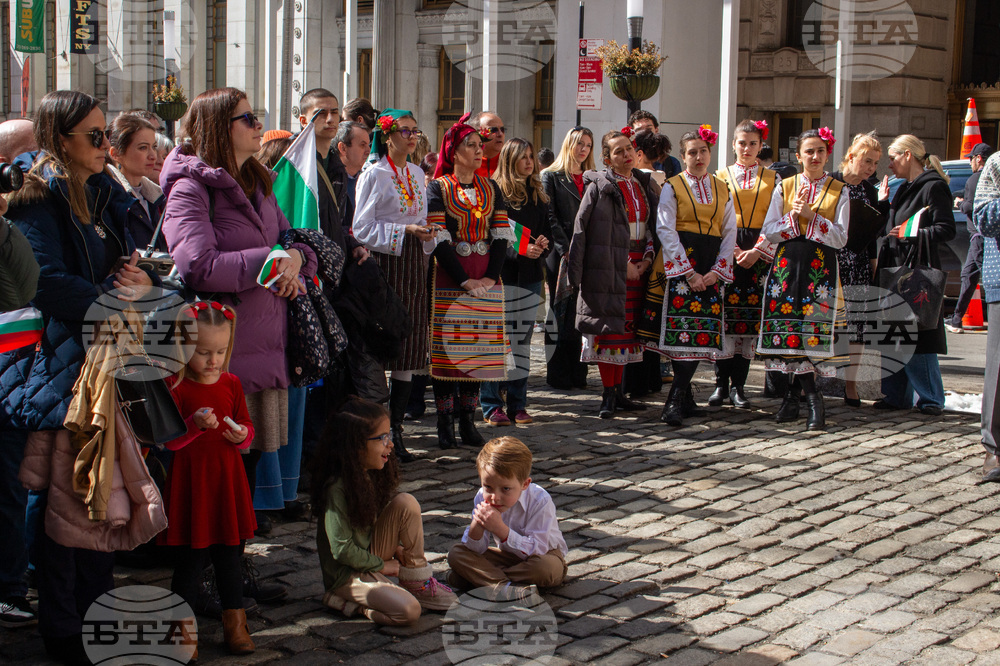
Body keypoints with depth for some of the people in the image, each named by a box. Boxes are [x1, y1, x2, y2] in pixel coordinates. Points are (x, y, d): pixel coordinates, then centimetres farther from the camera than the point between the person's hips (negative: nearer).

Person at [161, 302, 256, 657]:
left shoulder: (231, 383, 6)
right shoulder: (175, 387, -8)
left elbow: (247, 426, 14)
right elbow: (169, 440, -11)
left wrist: (242, 435, -8)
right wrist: (195, 425, -28)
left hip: (227, 481, 4)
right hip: (190, 483, -4)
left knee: (229, 558, 12)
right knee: (189, 560, 1)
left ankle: (235, 624, 23)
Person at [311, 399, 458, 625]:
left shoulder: (372, 475, 1)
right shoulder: (336, 488, -25)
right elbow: (342, 550, -22)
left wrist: (394, 547, -2)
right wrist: (382, 566, -12)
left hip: (370, 557, 8)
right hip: (346, 573, -8)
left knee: (406, 503, -10)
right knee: (409, 610, -27)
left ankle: (417, 583, -1)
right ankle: (342, 600, -5)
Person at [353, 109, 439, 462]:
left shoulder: (417, 174, 16)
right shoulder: (374, 175, -4)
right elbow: (363, 229, -9)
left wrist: (427, 235, 1)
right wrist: (406, 230, -17)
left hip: (413, 265, 7)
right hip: (384, 265, -7)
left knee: (408, 353, 4)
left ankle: (395, 430, 9)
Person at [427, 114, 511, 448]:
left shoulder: (491, 188, 14)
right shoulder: (439, 188, 0)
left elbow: (501, 235, 8)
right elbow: (439, 239, -8)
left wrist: (492, 276, -7)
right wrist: (464, 280, -15)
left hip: (486, 278, 4)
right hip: (450, 278, -4)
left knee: (480, 346, 2)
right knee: (448, 346, -5)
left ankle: (468, 420, 9)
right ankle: (445, 423, 0)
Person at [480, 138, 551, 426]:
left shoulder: (538, 195, 14)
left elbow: (547, 231, 19)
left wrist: (543, 244, -4)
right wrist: (519, 250, -20)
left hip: (530, 276, 6)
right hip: (502, 276, -6)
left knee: (522, 340, 8)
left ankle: (517, 404, 14)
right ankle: (492, 405, 2)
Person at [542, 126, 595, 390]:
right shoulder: (552, 177, 3)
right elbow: (550, 217, -5)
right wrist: (566, 250, -14)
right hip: (562, 256, -4)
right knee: (563, 316, -3)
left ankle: (577, 374, 7)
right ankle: (558, 374, 2)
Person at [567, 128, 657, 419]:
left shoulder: (647, 185, 12)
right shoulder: (600, 187, -5)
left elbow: (655, 225, 16)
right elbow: (583, 231, -9)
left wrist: (648, 258, 1)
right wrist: (623, 263, -11)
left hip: (638, 266, 5)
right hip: (609, 268, -5)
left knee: (626, 329, 8)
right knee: (609, 328, -5)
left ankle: (618, 392, 14)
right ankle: (608, 396, 0)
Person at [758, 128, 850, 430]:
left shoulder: (838, 191, 6)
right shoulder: (785, 188, 11)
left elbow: (841, 238, -2)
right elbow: (768, 232, 5)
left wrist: (812, 216, -11)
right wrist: (793, 216, -9)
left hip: (821, 266, -2)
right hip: (787, 261, 2)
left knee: (810, 329, -11)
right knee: (790, 329, -4)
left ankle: (794, 395, -3)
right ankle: (812, 398, 3)